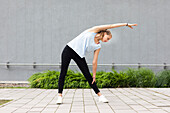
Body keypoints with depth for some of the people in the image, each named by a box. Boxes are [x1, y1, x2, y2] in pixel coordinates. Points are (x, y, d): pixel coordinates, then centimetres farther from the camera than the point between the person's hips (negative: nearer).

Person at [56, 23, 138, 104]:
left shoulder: (98, 46, 4)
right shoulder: (94, 30, -5)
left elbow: (94, 62, 5)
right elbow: (111, 26, -5)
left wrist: (94, 75, 1)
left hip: (80, 56, 4)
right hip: (69, 49, -4)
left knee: (88, 75, -1)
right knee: (63, 73, -6)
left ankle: (100, 95, 3)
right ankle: (60, 96, 2)